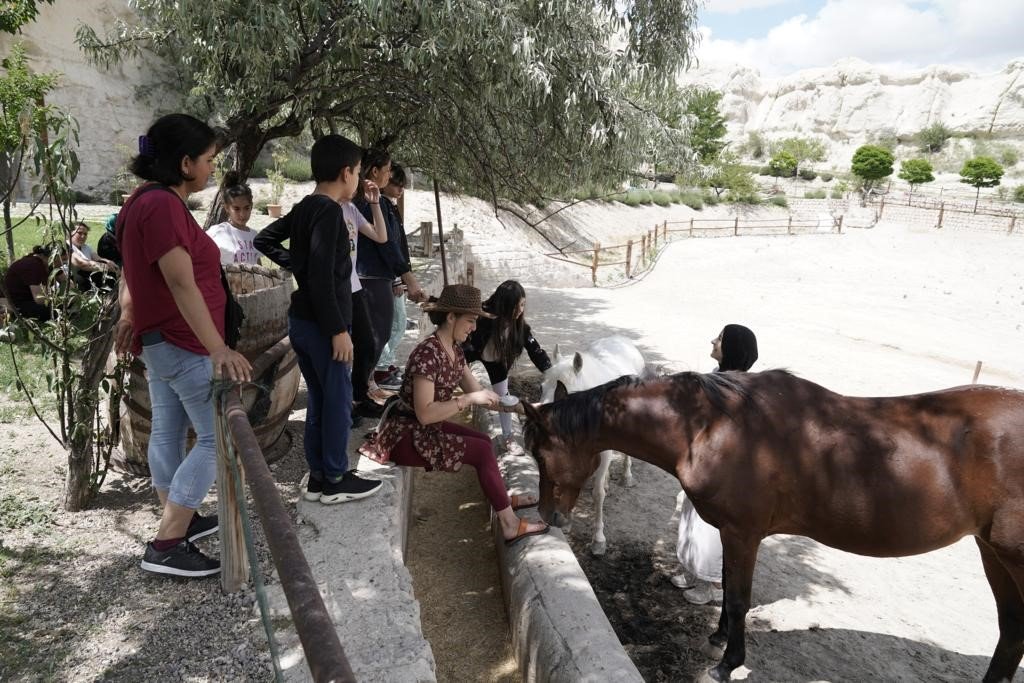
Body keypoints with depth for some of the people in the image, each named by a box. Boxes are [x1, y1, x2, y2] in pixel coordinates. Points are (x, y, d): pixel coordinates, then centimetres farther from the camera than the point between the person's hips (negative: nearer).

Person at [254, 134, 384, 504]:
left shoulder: (304, 208, 10)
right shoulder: (329, 211, -18)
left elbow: (264, 240, 21)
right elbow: (322, 276, -23)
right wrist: (338, 329, -20)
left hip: (301, 320, 9)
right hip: (322, 323, -9)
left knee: (318, 399, 15)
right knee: (338, 400, 2)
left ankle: (318, 476, 24)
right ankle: (336, 480, 13)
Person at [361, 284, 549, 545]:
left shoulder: (455, 350, 3)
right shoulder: (428, 353, -25)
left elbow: (479, 392, 6)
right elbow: (425, 414, -29)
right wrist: (469, 399, -28)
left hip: (426, 428, 9)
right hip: (405, 435, -9)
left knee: (484, 441, 11)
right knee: (482, 450, -13)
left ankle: (502, 499, 28)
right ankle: (511, 525, -2)